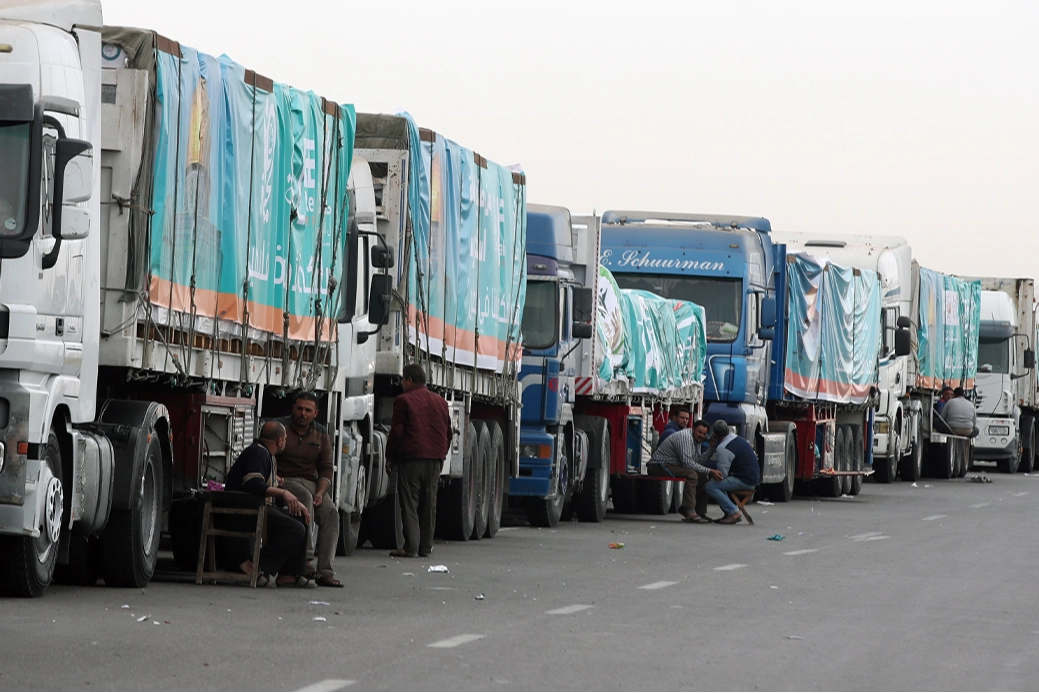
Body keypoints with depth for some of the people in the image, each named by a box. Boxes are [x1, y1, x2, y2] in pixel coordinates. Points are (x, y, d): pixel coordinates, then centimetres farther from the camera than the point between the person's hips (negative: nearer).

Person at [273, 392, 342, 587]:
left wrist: (320, 492, -8)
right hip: (284, 480, -4)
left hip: (311, 482, 4)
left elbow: (326, 468, 10)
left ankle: (325, 571, -26)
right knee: (305, 497, -36)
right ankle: (306, 561, -42)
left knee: (330, 512, -22)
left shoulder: (321, 434, 12)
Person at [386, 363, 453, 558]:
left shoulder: (404, 401, -5)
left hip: (411, 457, -6)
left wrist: (391, 457, 3)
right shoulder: (440, 402, 14)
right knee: (429, 503, 10)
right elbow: (447, 432, 17)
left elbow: (397, 432, -7)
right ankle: (426, 546, 12)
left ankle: (411, 546, -9)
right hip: (435, 459, 6)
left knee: (409, 503, -4)